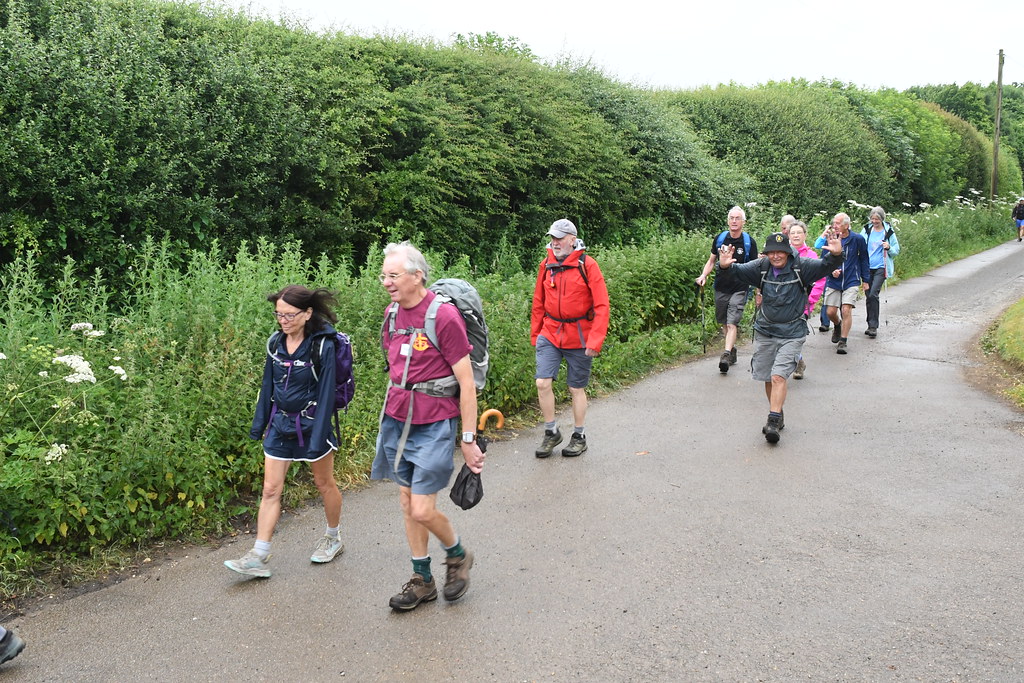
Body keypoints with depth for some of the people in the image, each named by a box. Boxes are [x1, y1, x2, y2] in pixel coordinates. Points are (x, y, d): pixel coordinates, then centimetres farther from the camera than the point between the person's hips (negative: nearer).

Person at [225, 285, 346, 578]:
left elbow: (326, 393, -17)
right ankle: (259, 557, 5)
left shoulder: (322, 345, -17)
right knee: (270, 490, 2)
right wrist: (259, 425, 10)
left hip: (311, 425, -5)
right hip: (280, 425, 5)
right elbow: (268, 387, 9)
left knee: (324, 483, 14)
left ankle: (333, 538, 35)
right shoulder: (275, 343, 0)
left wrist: (318, 438, -19)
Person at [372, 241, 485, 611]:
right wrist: (395, 407, 17)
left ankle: (458, 556, 24)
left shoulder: (444, 316, -17)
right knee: (407, 505, 12)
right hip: (397, 419, 7)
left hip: (434, 424, -7)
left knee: (422, 510, -6)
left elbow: (467, 382, -15)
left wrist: (468, 439, -14)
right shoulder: (392, 313, 5)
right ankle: (422, 581, 28)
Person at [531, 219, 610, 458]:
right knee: (542, 382, -7)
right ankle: (551, 432, 13)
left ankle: (579, 437, 25)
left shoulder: (587, 265, -9)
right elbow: (538, 303, 13)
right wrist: (535, 334, 11)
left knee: (576, 389, 8)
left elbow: (602, 306, -11)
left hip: (579, 337, -3)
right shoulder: (546, 265, 4)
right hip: (550, 334, 3)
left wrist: (595, 340, -16)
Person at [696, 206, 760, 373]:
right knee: (725, 323, 13)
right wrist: (703, 275, -4)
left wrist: (757, 291, -6)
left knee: (732, 323, -13)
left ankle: (726, 355, -18)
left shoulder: (749, 242, -3)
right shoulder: (720, 239, 4)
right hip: (721, 288, 4)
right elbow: (711, 261, 13)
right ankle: (732, 349, 31)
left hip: (739, 289, -4)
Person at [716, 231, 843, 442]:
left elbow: (825, 266, -20)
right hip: (764, 331, 4)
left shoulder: (801, 266, -9)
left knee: (778, 376, -16)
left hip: (792, 333, -4)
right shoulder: (761, 267, -2)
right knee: (768, 379, 11)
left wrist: (835, 255, -42)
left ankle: (773, 421, -11)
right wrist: (725, 266, -29)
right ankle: (778, 416, 29)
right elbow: (737, 272, -6)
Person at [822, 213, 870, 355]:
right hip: (833, 281, 2)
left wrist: (866, 280, 9)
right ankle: (838, 326, 38)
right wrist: (832, 270, -14)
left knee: (846, 310, -12)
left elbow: (863, 259, 7)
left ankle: (843, 341, -2)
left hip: (851, 281, -2)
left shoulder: (857, 239, -5)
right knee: (831, 312, 2)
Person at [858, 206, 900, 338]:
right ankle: (871, 325, 18)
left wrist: (889, 248, -14)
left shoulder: (888, 232, 0)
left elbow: (896, 250, 8)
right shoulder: (866, 230, 6)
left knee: (873, 294, -17)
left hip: (881, 267, -4)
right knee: (869, 296, 7)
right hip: (867, 267, 4)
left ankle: (873, 326, -12)